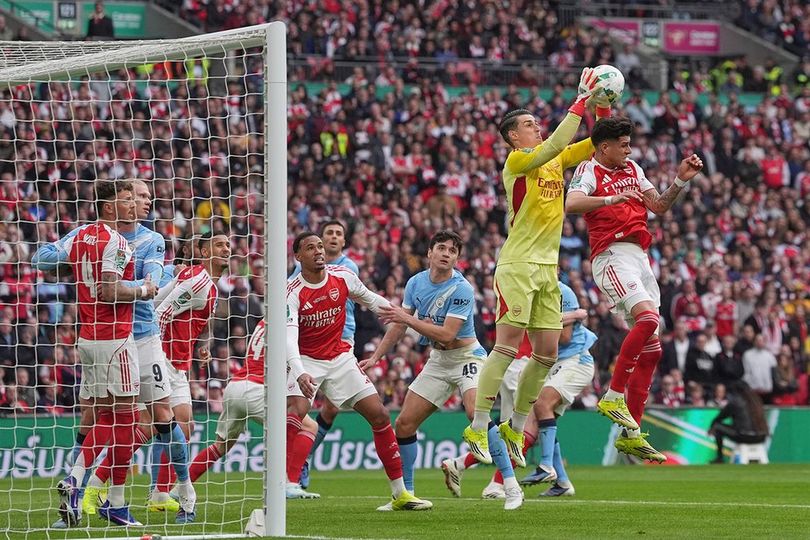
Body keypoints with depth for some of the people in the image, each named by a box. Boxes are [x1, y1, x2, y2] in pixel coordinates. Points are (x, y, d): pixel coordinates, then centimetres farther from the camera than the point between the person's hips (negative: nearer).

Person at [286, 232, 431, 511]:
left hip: (340, 357, 4)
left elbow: (370, 300, 14)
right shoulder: (292, 292, -20)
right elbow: (289, 336, -31)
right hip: (305, 360, -4)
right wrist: (300, 373, -46)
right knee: (296, 414, -27)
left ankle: (400, 493, 10)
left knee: (380, 416, 0)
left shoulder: (343, 276, -6)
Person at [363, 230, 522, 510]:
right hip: (438, 361, 6)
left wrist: (407, 319, -22)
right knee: (404, 424, 0)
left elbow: (447, 334, -24)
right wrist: (375, 357, 11)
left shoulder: (462, 289, -19)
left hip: (466, 357, -6)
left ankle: (511, 487, -27)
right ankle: (405, 493, 16)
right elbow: (398, 325, 13)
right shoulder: (416, 283, 0)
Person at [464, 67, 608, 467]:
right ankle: (477, 430, -12)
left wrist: (602, 105, 4)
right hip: (518, 265, -8)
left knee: (547, 351, 5)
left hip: (547, 269, 8)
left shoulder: (555, 160, 14)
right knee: (507, 345, -13)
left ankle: (515, 428, 17)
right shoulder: (517, 161, -7)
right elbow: (556, 144, -23)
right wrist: (581, 100, -19)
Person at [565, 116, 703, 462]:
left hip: (640, 258, 8)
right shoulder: (589, 171, -2)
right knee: (648, 317, -30)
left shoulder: (632, 170, 20)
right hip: (612, 256, -8)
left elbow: (659, 206, 23)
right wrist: (615, 198, -32)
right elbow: (572, 204, -22)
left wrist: (681, 180, 9)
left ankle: (630, 433, 10)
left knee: (651, 349, 6)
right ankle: (613, 396, -24)